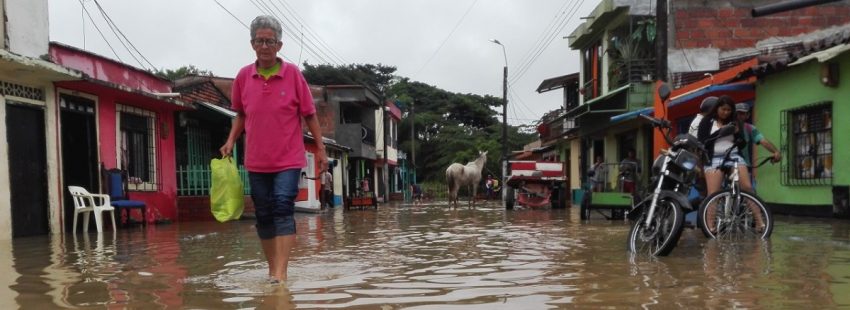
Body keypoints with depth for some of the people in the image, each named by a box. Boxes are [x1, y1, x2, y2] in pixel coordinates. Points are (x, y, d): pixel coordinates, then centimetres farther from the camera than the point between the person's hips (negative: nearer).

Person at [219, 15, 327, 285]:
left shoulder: (293, 74, -5)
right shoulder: (243, 76, 2)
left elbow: (309, 114, 0)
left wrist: (320, 148, -2)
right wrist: (231, 141, 2)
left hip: (288, 158, -3)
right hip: (256, 160, 4)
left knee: (283, 208, -14)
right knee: (263, 215, 9)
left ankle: (280, 272, -16)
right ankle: (272, 268, 22)